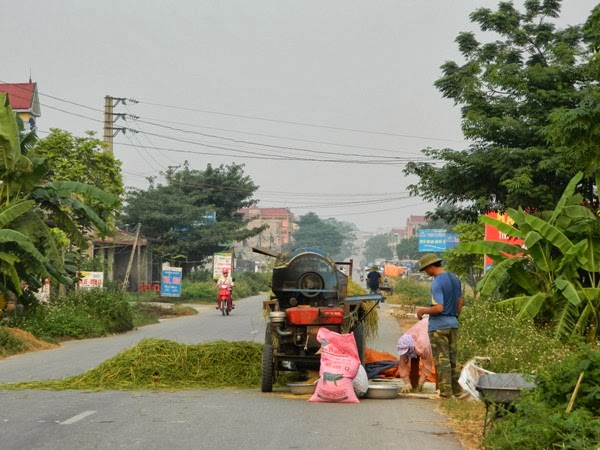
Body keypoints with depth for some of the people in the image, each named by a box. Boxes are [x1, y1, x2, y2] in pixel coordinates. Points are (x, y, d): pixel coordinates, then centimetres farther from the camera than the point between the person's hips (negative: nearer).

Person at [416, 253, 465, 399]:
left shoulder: (437, 283, -18)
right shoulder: (455, 279, 9)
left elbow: (438, 308, -23)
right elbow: (460, 303, 15)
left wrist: (423, 311, -8)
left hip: (438, 326, -8)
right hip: (453, 324, 8)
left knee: (442, 360, -1)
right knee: (453, 359, 14)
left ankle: (446, 392, 2)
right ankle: (457, 390, 19)